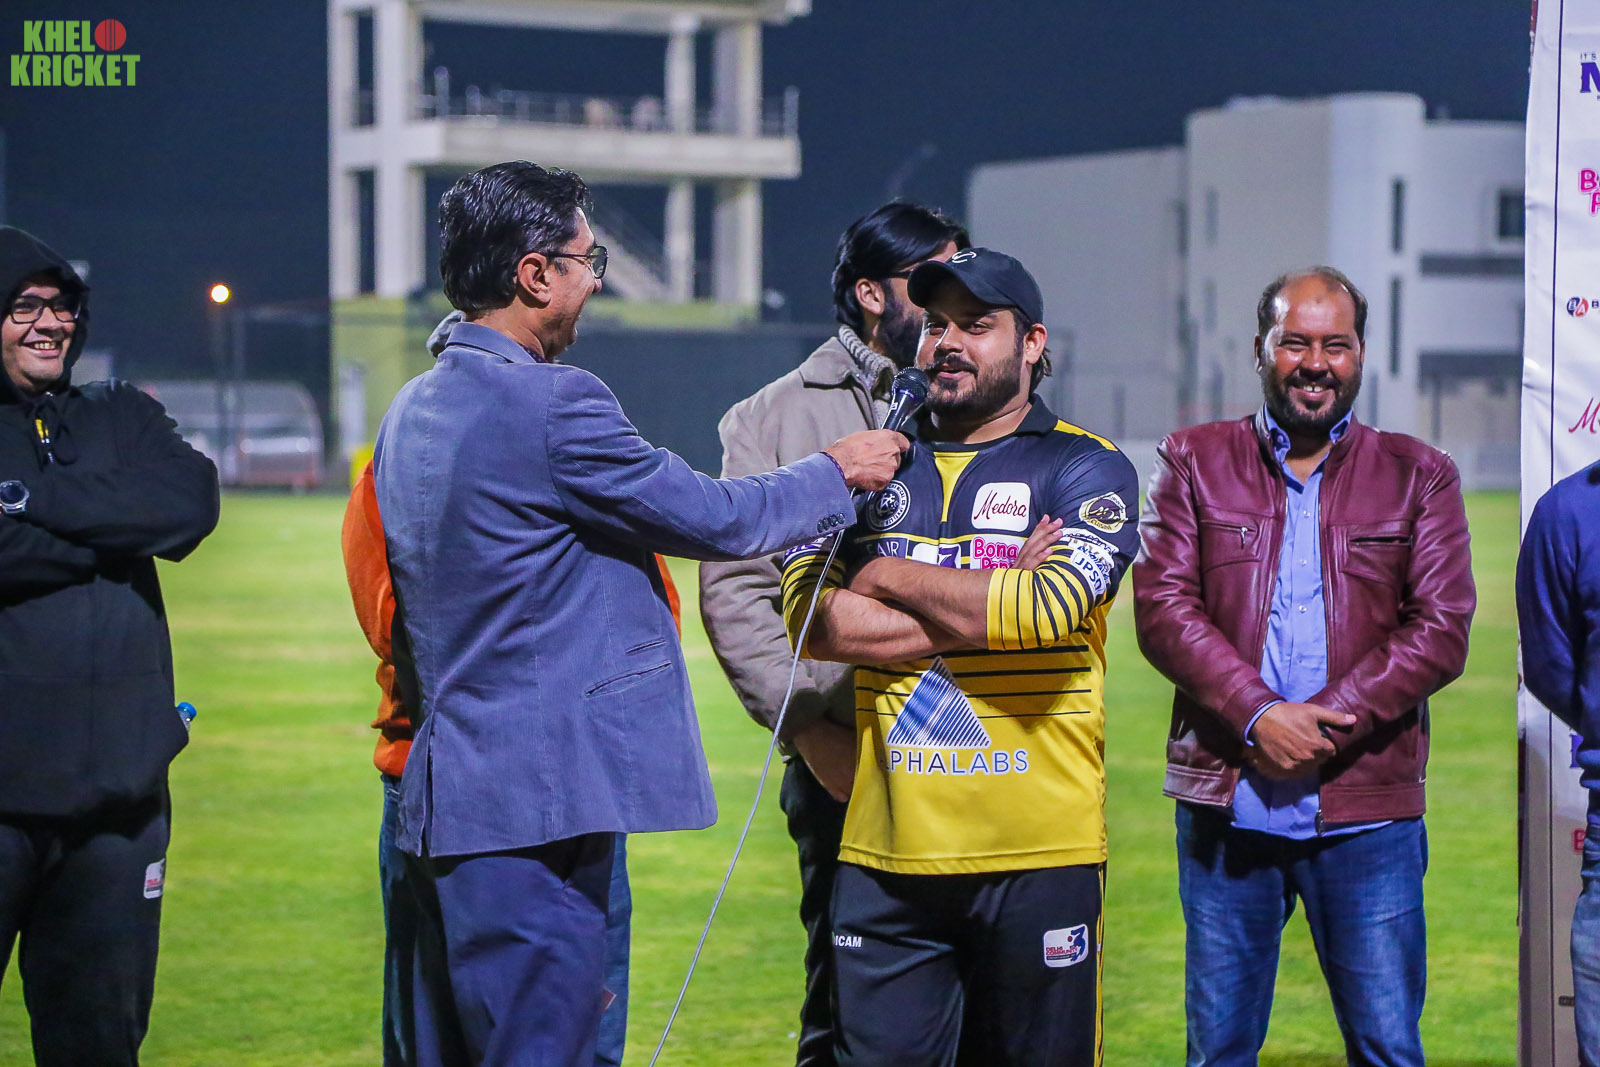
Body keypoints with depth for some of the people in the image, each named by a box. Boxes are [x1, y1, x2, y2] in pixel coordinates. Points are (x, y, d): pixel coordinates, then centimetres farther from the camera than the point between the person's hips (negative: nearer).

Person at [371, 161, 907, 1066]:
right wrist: (838, 473, 10)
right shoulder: (555, 407, -15)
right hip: (536, 799, -10)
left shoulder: (412, 412, 14)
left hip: (445, 790, 10)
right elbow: (717, 519, -7)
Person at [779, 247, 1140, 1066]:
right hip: (886, 849, 3)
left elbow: (1050, 609, -16)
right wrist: (986, 607, -9)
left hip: (1040, 852, -3)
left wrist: (889, 577, -4)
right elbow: (812, 619, -2)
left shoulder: (1085, 469, 3)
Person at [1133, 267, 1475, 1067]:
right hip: (1224, 805, 0)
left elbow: (1442, 629, 0)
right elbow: (1163, 605, -1)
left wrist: (1325, 724, -11)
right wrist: (1257, 716, -14)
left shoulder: (1420, 476, 9)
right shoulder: (1193, 462, 9)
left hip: (1367, 813, 0)